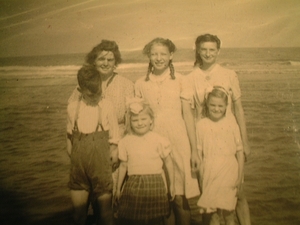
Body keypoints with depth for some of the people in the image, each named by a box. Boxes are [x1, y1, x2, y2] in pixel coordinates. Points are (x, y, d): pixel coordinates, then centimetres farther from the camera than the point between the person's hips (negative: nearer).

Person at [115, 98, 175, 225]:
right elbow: (123, 165, 10)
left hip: (154, 185, -2)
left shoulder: (158, 140, -4)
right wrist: (118, 188, 14)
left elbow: (168, 162, 2)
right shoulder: (126, 141, 3)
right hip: (133, 185, 2)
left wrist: (171, 184, 5)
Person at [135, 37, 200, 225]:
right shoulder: (141, 84, 6)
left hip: (178, 143, -1)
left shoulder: (180, 81, 1)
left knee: (180, 197, -1)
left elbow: (188, 115, 1)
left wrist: (195, 149, -2)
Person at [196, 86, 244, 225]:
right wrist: (201, 176, -2)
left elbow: (239, 151, 3)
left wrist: (240, 176, 2)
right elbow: (199, 153, 1)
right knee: (211, 214, 6)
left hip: (228, 173, 0)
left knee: (228, 214, 7)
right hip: (210, 175, 0)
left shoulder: (231, 123, 0)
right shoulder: (201, 125, -1)